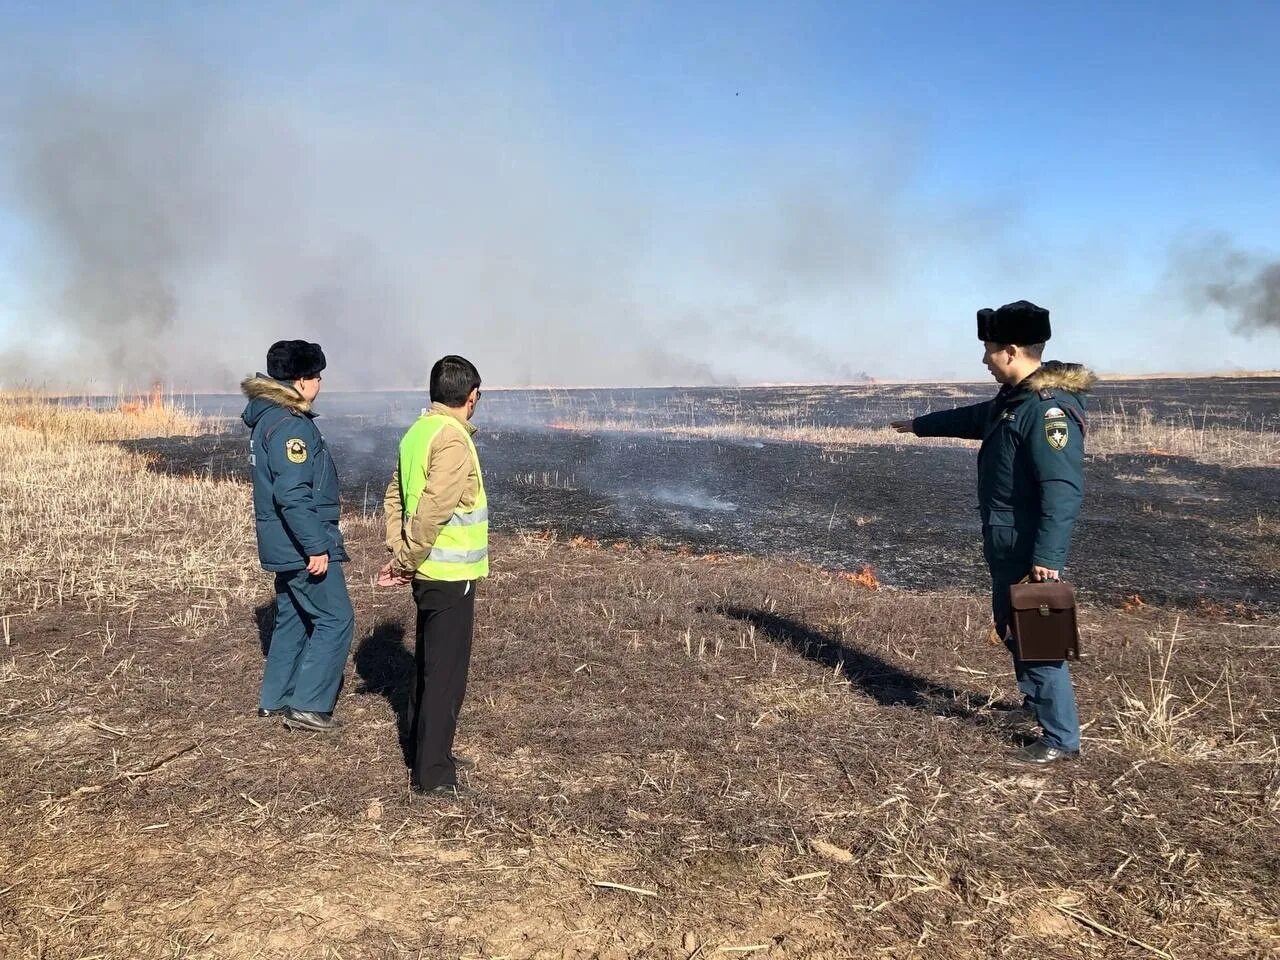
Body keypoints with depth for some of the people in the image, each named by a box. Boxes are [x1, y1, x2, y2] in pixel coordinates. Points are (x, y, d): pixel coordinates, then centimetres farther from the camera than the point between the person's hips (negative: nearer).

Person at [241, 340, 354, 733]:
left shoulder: (266, 418, 12)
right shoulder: (290, 425, -20)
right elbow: (292, 495, -27)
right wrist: (316, 547, -23)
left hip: (283, 543, 10)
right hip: (302, 545, -10)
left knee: (293, 617, 19)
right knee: (336, 618, -3)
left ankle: (275, 698, 26)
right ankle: (307, 706, 0)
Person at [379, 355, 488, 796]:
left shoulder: (419, 431, 9)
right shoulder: (453, 438, -19)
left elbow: (394, 496, 13)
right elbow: (433, 509, -26)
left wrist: (398, 553, 7)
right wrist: (407, 560, -15)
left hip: (429, 571, 9)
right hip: (450, 573, -9)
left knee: (431, 667, 19)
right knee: (446, 674, 0)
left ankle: (429, 752, 33)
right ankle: (432, 774, 7)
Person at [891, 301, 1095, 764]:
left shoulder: (1051, 408, -22)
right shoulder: (1013, 399, 10)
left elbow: (1063, 491, -28)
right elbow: (971, 418, 30)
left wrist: (1047, 557, -31)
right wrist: (920, 425, 43)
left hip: (1030, 546, -10)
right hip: (1005, 542, 10)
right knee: (1010, 624, 23)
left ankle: (1062, 738, 6)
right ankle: (1035, 701, 43)